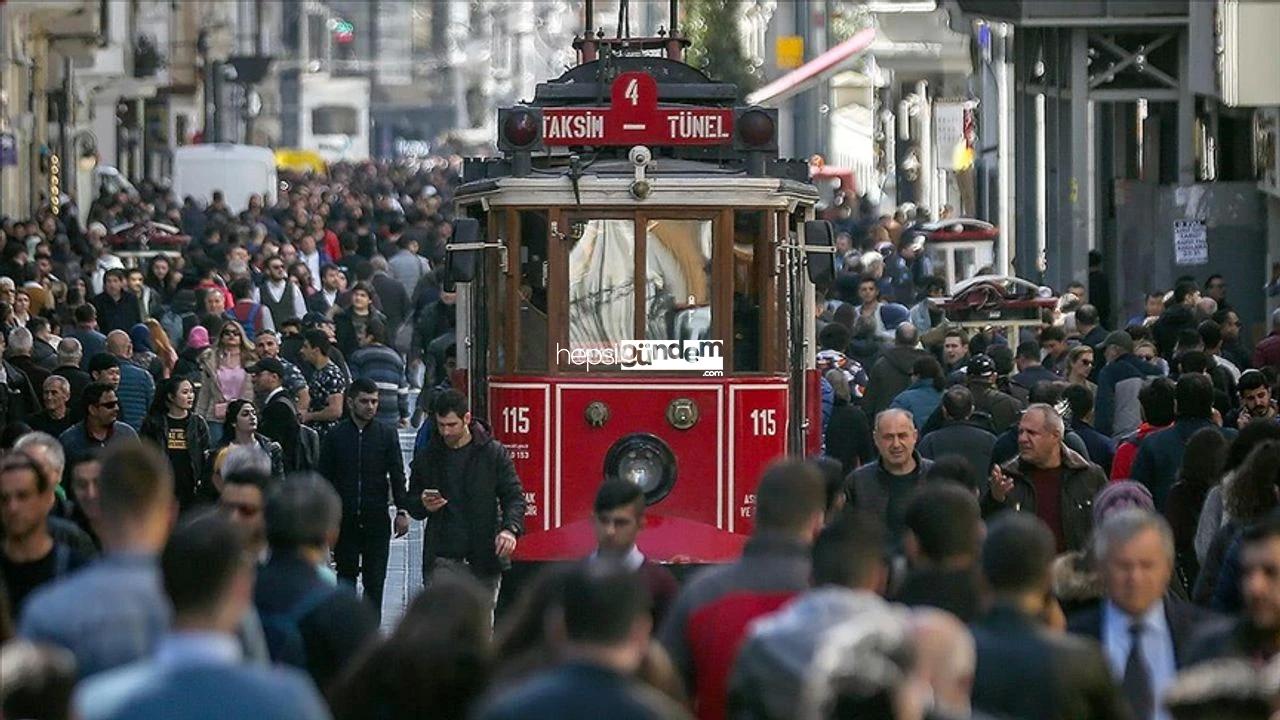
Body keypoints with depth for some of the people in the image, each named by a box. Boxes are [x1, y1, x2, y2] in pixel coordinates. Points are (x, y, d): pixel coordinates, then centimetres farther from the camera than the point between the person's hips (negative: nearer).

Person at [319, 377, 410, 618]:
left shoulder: (387, 433, 4)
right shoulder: (335, 435, 3)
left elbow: (397, 475, 4)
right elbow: (324, 478, 6)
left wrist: (402, 510, -5)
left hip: (377, 518, 0)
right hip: (344, 519, 0)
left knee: (375, 581, -1)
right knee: (346, 578, 7)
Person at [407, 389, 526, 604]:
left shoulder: (493, 453, 1)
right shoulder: (427, 458, 6)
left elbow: (514, 496, 0)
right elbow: (412, 503, 16)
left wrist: (510, 528, -19)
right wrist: (423, 505, -9)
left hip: (484, 559, -1)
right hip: (443, 559, 1)